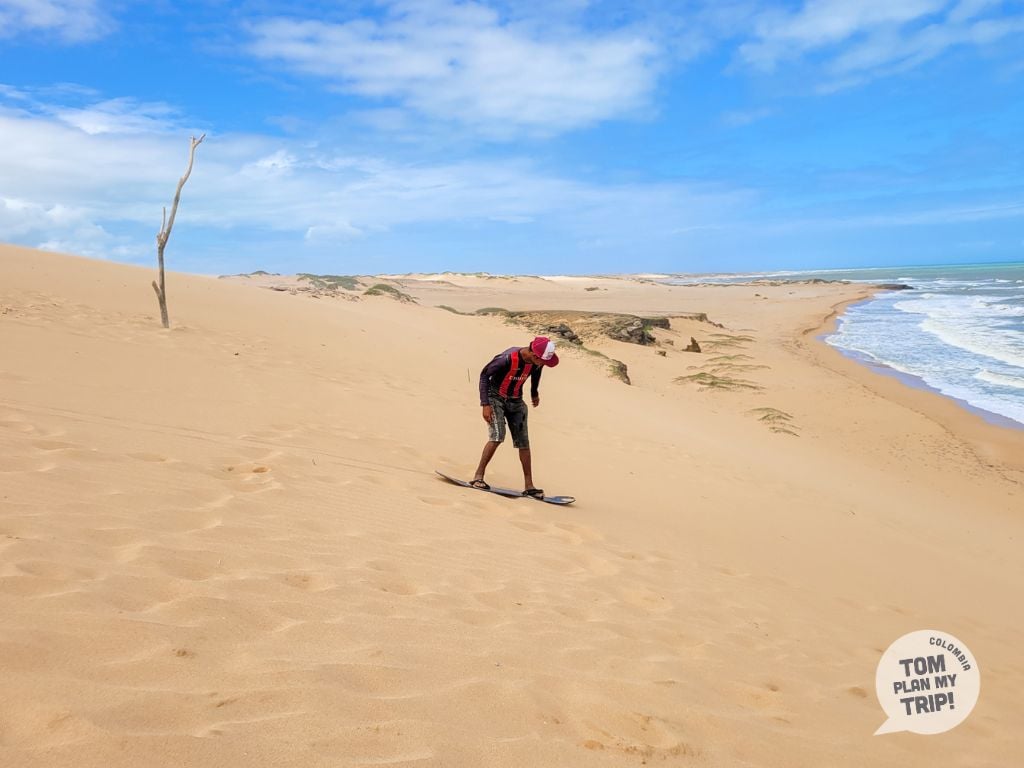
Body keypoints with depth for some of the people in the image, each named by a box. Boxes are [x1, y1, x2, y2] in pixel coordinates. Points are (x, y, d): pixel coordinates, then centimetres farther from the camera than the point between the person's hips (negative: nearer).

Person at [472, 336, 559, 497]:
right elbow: (484, 374, -21)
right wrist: (485, 404, -24)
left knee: (524, 443, 1)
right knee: (497, 436, -22)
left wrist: (534, 392, 24)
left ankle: (529, 486, 7)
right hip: (495, 398, -5)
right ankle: (478, 476, -11)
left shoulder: (537, 361, -15)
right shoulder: (507, 358, -32)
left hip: (516, 401, 5)